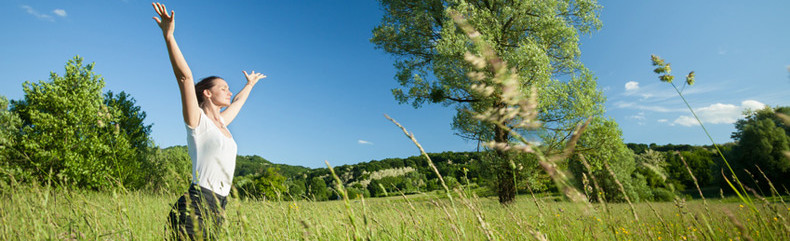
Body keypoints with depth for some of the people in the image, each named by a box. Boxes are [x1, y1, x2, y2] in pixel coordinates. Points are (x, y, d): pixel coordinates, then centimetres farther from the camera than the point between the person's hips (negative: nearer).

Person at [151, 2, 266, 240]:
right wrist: (169, 36, -22)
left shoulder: (220, 122, 18)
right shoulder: (197, 120, -2)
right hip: (196, 205, -8)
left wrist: (250, 84, 54)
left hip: (217, 208, 8)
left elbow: (237, 103, 38)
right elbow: (184, 77, -13)